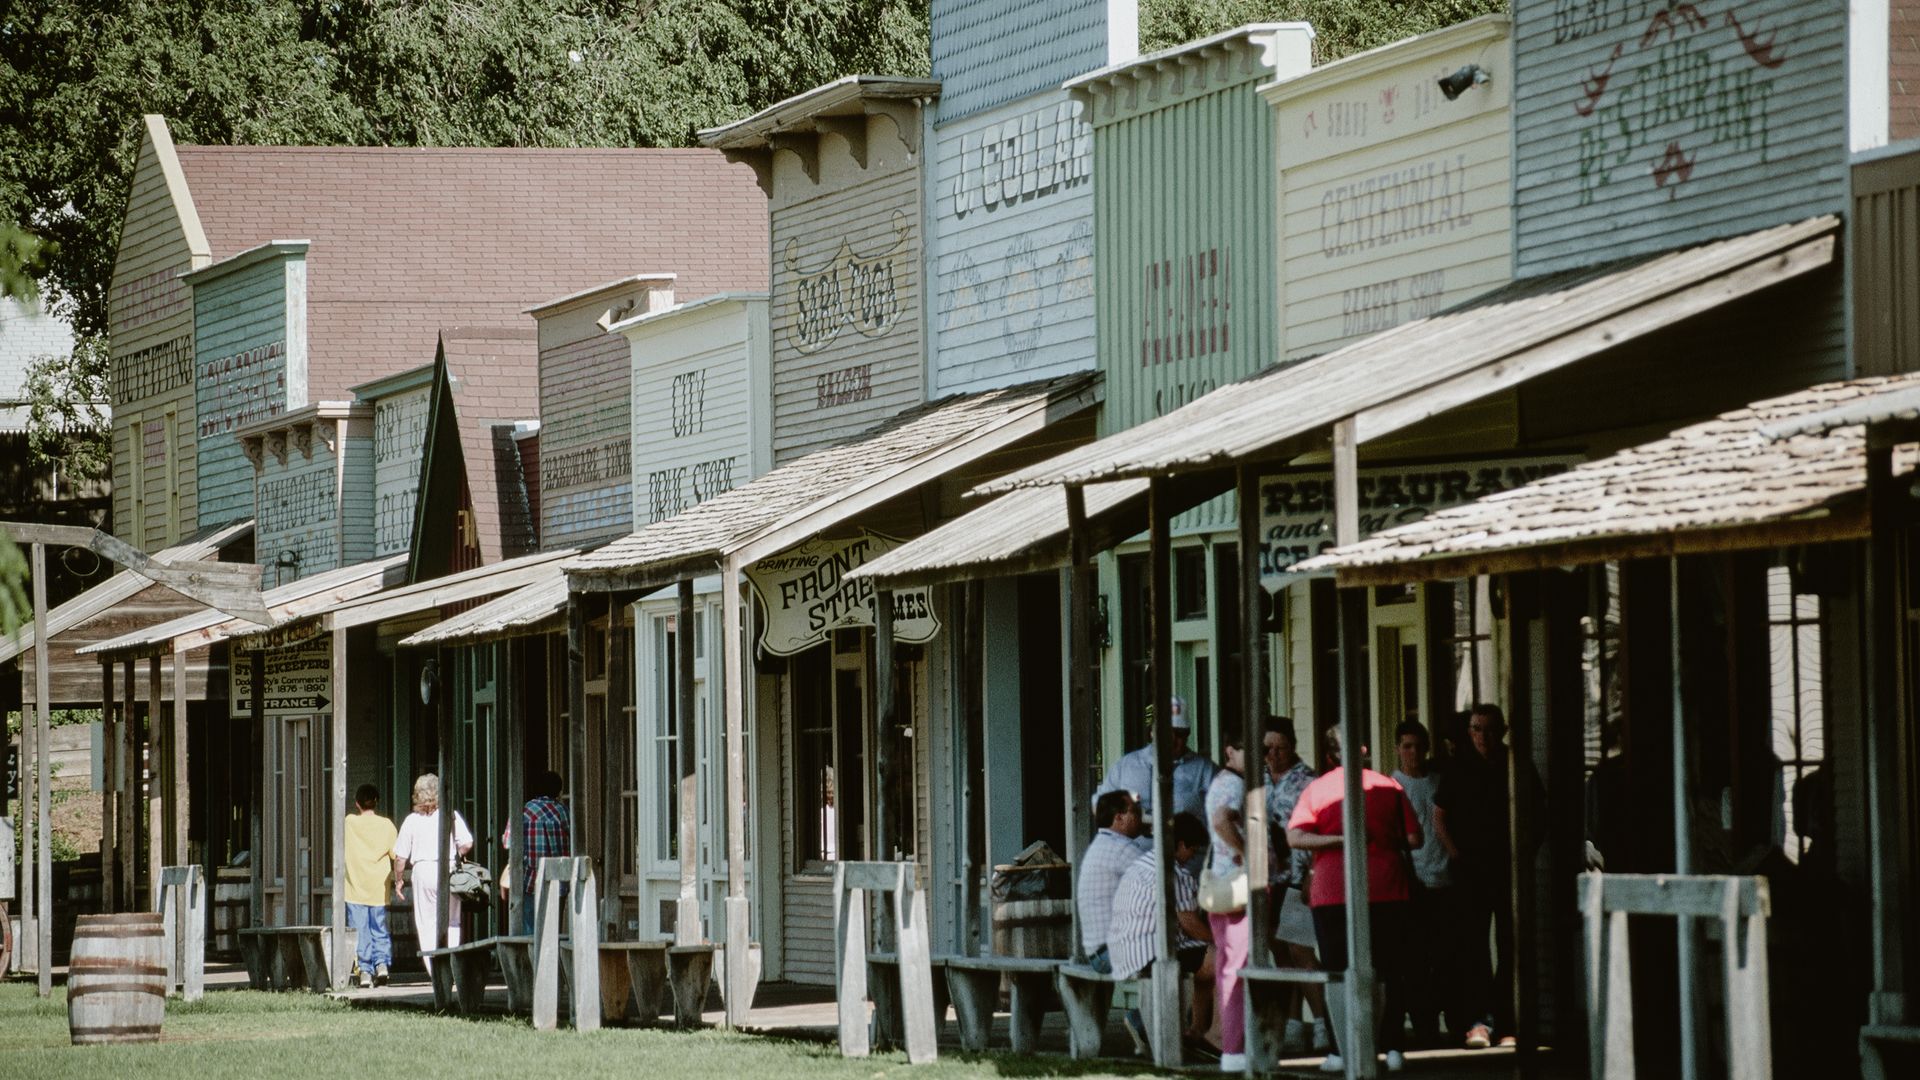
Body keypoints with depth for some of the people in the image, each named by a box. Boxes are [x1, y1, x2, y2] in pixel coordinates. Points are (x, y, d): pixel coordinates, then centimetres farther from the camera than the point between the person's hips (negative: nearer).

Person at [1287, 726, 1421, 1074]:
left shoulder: (1317, 789, 2)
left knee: (1338, 973, 5)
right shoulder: (1388, 786, 3)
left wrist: (1340, 840, -10)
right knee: (1388, 972, 7)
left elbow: (1295, 837, -11)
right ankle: (1392, 1048, 2)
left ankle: (1342, 1052, 2)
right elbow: (1414, 839, 1)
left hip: (1333, 893, -1)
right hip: (1386, 892, 1)